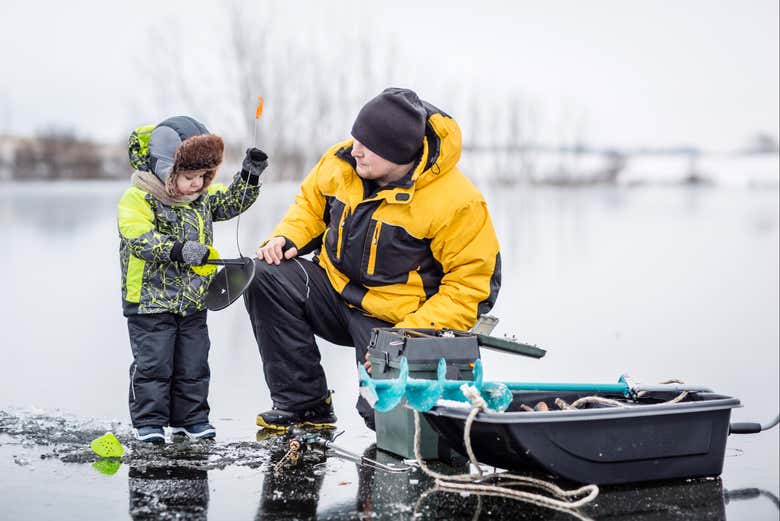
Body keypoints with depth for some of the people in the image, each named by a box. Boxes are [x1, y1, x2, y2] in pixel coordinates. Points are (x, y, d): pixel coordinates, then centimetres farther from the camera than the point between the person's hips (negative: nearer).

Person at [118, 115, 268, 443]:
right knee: (153, 363, -1)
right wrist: (179, 250, -38)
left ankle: (190, 418, 23)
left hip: (194, 301, 6)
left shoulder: (202, 196, 8)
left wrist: (249, 176, -1)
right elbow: (139, 239, -27)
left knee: (193, 365, 11)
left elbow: (230, 202, 15)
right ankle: (149, 421, 10)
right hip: (151, 300, -6)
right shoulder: (137, 199, -16)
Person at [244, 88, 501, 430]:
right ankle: (303, 403, -7)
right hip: (335, 292, 5)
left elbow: (470, 287, -18)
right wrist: (286, 238, -6)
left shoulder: (456, 202, -22)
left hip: (397, 321, -5)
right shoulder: (341, 162, -6)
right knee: (263, 277, -19)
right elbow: (312, 203, 15)